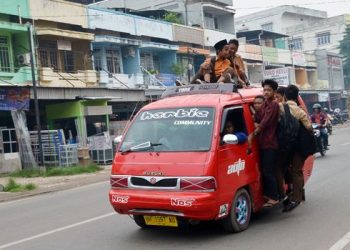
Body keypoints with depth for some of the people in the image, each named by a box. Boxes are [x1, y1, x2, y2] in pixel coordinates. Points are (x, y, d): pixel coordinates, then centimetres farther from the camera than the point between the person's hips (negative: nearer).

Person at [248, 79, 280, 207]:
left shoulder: (273, 104, -13)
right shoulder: (265, 104, 16)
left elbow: (265, 122, -19)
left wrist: (253, 134, -18)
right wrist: (257, 126, 1)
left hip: (270, 143, -9)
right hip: (263, 143, 9)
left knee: (268, 171, -7)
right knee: (264, 170, 14)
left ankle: (274, 198, 0)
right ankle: (267, 194, 24)